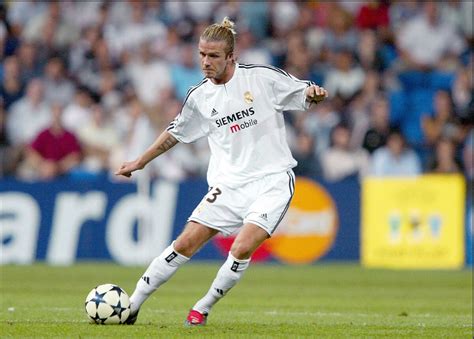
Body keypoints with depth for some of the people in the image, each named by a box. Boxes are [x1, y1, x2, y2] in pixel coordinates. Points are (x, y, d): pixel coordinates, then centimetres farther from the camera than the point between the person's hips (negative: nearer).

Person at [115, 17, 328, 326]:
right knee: (185, 244, -5)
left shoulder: (263, 77, -7)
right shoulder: (199, 97, 5)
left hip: (272, 180, -3)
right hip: (229, 183, 3)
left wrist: (315, 94, -23)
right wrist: (140, 162, 26)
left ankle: (202, 310, -2)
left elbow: (305, 94, 1)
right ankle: (131, 306, 3)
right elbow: (176, 133, 21)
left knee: (243, 248, -21)